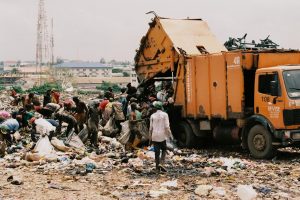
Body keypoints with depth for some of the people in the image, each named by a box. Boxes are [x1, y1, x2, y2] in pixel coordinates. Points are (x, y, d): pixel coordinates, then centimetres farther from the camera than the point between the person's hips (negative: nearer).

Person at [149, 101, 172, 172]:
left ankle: (157, 166, 9)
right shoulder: (164, 115, -3)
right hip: (162, 136, -2)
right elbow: (167, 127, -9)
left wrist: (150, 137, 14)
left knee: (157, 152, 7)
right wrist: (170, 135, -1)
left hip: (155, 136, 2)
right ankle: (161, 163, -6)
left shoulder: (153, 116, 5)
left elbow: (151, 128, 7)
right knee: (164, 150, 13)